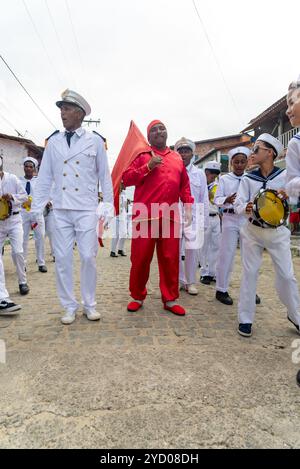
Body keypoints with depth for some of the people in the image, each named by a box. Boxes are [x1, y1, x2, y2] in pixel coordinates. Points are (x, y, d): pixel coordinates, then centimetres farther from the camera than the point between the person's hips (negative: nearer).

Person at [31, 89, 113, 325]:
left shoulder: (95, 141, 3)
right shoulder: (53, 141, 9)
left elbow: (105, 176, 4)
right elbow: (45, 178, 9)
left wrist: (109, 207, 1)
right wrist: (36, 210, 5)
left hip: (86, 209, -2)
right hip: (60, 210, 3)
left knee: (89, 257, -2)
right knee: (62, 259, 3)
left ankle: (90, 304, 17)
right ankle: (70, 306, 17)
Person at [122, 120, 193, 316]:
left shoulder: (177, 158, 18)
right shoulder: (142, 155, 8)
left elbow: (184, 185, 18)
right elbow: (126, 179, -1)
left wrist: (188, 206, 8)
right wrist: (148, 166, -11)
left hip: (170, 217, 3)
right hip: (145, 216, -3)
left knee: (170, 259, 5)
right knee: (140, 258, 3)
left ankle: (170, 299, 18)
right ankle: (138, 297, 20)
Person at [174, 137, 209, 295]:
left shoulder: (199, 173, 7)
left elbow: (204, 198, 8)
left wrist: (205, 221, 5)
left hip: (193, 216, 0)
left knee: (192, 250, 0)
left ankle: (190, 282, 16)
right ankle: (179, 280, 22)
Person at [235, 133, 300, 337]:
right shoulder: (248, 179, 0)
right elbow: (238, 205, -6)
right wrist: (247, 208, -28)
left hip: (278, 232, -1)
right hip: (253, 231, 1)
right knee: (250, 273, 3)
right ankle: (246, 318, 14)